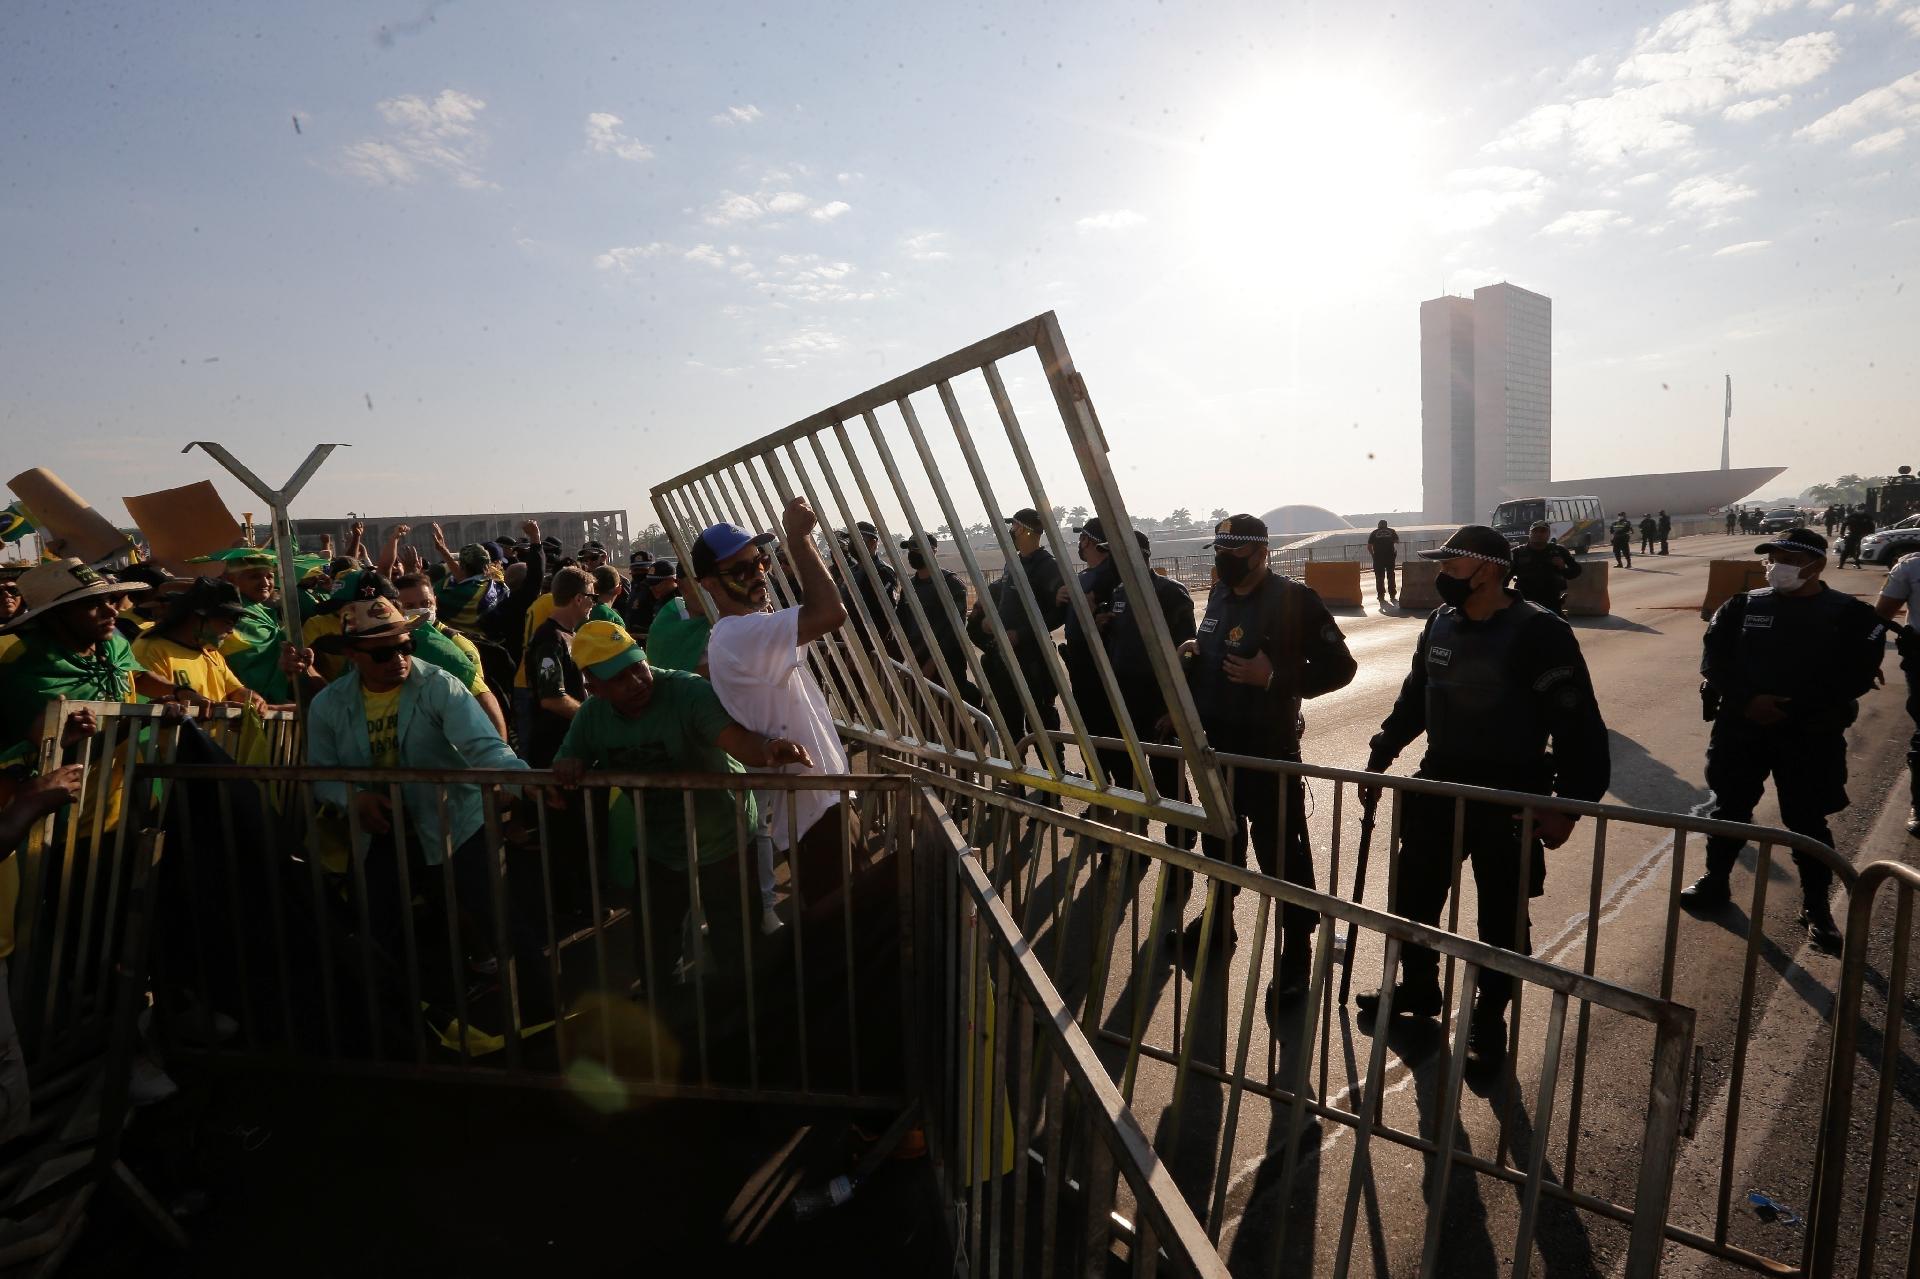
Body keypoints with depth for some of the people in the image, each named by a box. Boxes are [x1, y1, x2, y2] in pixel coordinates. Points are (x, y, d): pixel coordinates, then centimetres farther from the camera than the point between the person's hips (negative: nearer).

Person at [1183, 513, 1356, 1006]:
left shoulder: (1293, 599, -13)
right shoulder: (1220, 596, 10)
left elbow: (1338, 666, -13)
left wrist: (1274, 678, -24)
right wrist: (1193, 653, 1)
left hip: (1268, 749, -7)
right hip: (1216, 743, 8)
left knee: (1282, 855, -1)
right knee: (1219, 841, 21)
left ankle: (1295, 957, 15)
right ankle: (1219, 922, 40)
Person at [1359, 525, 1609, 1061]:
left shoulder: (1538, 632, -16)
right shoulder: (1440, 623, 5)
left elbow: (1578, 724, -15)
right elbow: (1414, 698, 15)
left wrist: (1567, 802, -18)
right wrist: (1380, 755, 13)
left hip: (1507, 800, -6)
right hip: (1438, 786, 6)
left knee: (1503, 917, 9)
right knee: (1411, 898, 16)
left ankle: (1489, 1016, 28)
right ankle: (1417, 989, 37)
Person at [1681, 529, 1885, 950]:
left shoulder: (1850, 615, -3)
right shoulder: (1743, 607, 2)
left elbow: (1858, 674, -8)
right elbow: (1713, 659, -1)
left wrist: (1796, 708, -17)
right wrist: (1746, 700, -15)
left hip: (1811, 737, -2)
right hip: (1740, 729, 2)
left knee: (1807, 821, 5)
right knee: (1729, 808, 13)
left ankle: (1816, 907, 22)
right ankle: (1715, 881, 30)